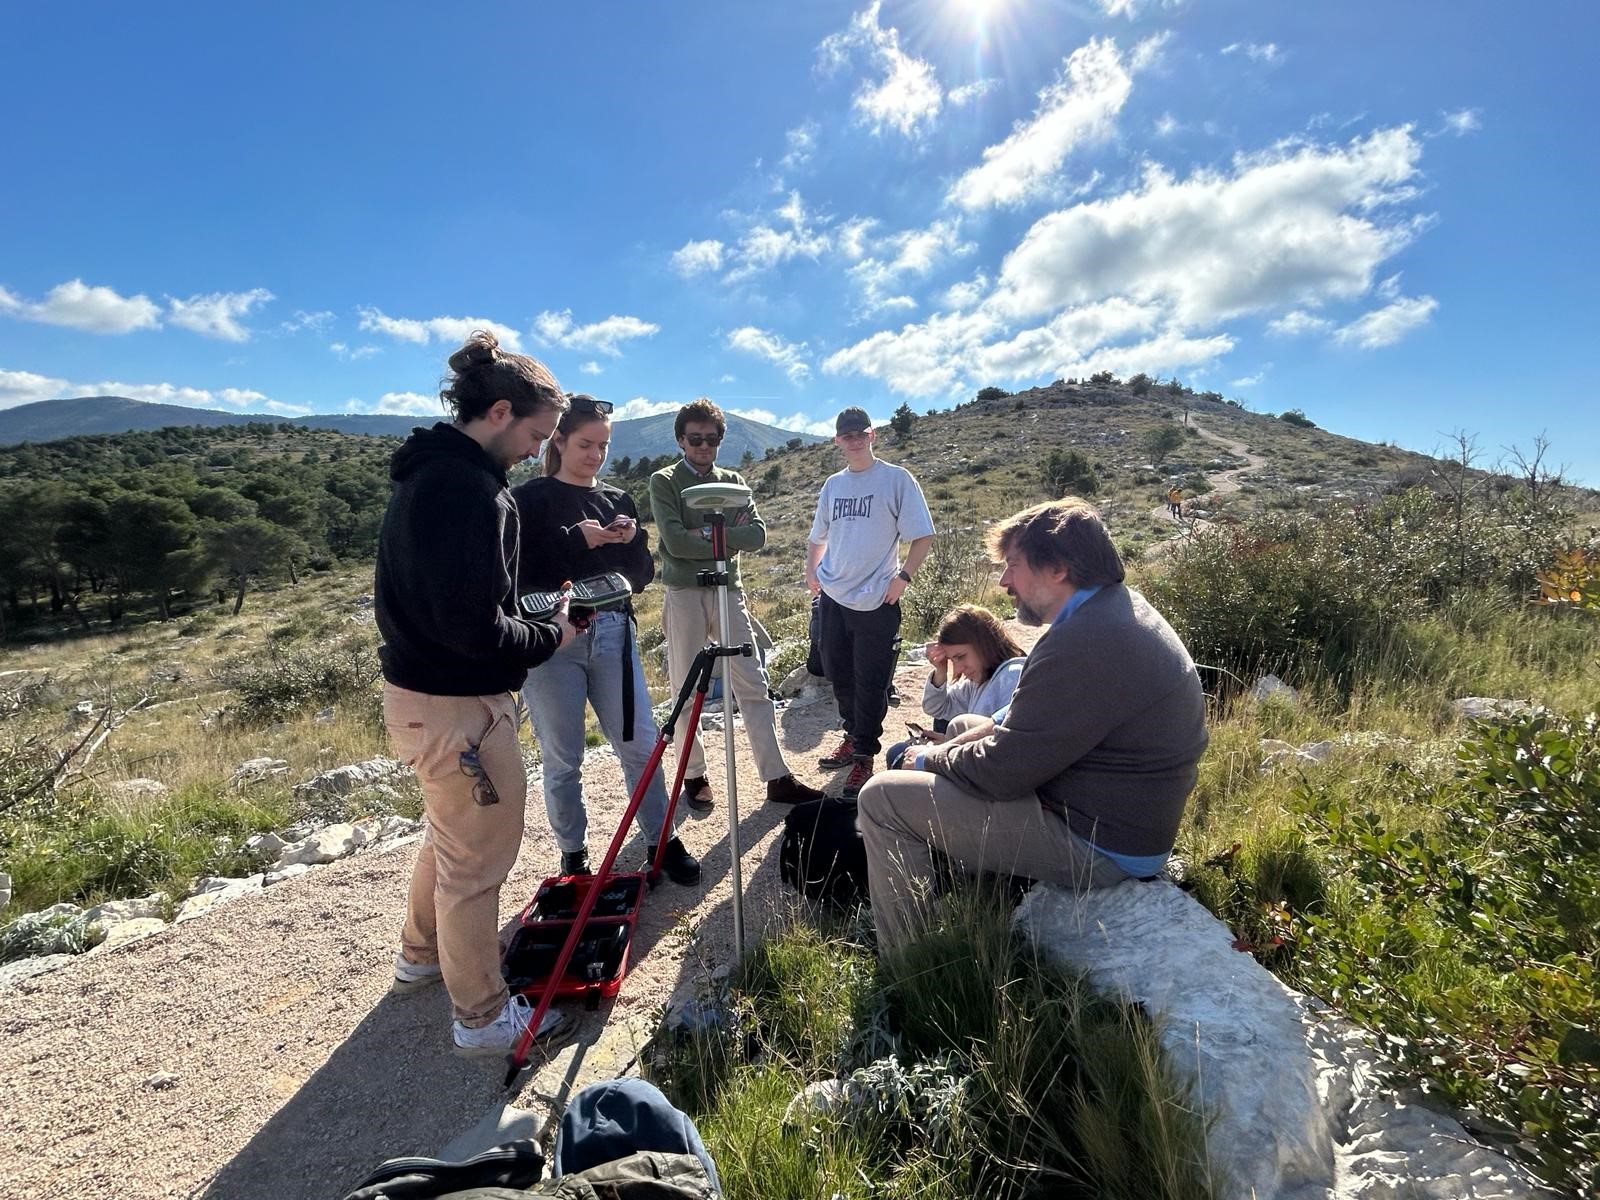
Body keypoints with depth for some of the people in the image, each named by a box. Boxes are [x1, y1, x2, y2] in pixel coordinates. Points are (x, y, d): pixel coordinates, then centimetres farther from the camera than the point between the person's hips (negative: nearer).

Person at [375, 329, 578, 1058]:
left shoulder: (426, 471, 9)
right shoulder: (468, 488, -24)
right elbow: (475, 628, -27)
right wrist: (550, 638, -10)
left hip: (419, 689, 11)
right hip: (457, 704, -10)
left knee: (451, 834, 28)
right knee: (477, 859, 6)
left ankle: (422, 956, 49)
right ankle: (483, 1016, 25)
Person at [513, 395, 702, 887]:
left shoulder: (618, 499, 12)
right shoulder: (529, 499, 1)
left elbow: (642, 577, 11)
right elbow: (518, 575, -10)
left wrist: (633, 540, -8)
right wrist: (574, 539, -19)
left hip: (613, 633, 3)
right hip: (551, 639, -3)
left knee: (640, 745, 4)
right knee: (563, 760, 6)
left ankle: (662, 842, 20)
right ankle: (573, 856, 23)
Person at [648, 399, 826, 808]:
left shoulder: (733, 481, 13)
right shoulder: (664, 482, 1)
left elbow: (757, 533, -1)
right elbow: (675, 541, -13)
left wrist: (708, 534, -12)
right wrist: (729, 539, -8)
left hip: (728, 590, 3)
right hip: (684, 593, -3)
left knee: (753, 686, 0)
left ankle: (777, 778, 4)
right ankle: (694, 775, 20)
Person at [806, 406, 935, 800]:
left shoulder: (896, 479, -4)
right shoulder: (832, 484, 12)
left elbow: (923, 536, -6)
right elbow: (818, 537, 23)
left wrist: (903, 576, -14)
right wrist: (812, 573, 10)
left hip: (877, 601, -6)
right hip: (833, 598, 6)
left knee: (871, 683, -1)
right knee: (840, 675, 15)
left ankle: (864, 756, 12)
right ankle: (853, 737, 33)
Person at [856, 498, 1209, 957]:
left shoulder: (1085, 643, -29)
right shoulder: (1118, 606, 4)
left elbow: (1001, 772, -24)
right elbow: (1033, 722, 14)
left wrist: (932, 758, -5)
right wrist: (968, 738, 3)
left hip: (1098, 846, -10)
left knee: (883, 798, -10)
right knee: (962, 727, 24)